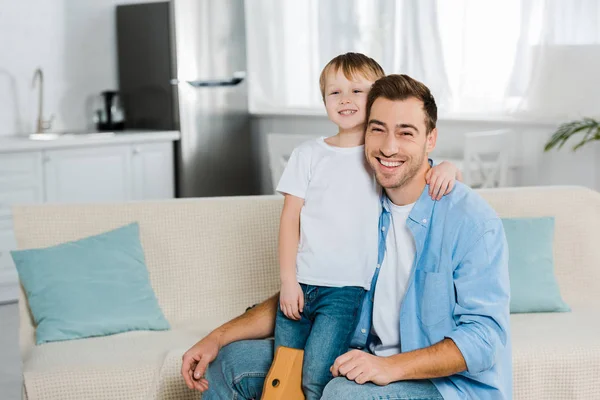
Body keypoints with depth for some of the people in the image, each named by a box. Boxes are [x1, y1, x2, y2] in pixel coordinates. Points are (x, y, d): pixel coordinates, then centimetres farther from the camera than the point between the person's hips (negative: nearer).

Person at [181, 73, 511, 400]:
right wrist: (220, 337, -1)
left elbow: (484, 336, -22)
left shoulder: (473, 221, -17)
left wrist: (391, 366, -33)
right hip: (368, 361, 6)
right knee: (230, 362, -1)